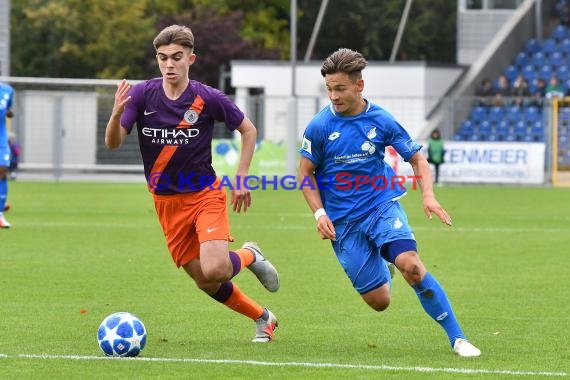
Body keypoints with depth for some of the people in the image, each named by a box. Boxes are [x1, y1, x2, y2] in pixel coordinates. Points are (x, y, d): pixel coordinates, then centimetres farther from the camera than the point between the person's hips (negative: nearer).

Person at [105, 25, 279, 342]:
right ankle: (262, 318, 29)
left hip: (205, 194, -3)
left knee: (214, 270, -23)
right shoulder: (143, 95, -8)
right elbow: (113, 143, -14)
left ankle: (249, 257, 13)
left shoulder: (208, 99, -12)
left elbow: (248, 130, 4)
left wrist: (242, 179, -1)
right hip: (167, 202, 3)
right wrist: (117, 114, -35)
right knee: (204, 281, 4)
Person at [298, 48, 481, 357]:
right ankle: (380, 266, 37)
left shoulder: (381, 121, -6)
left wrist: (428, 196, -13)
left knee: (410, 265, -27)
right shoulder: (319, 126, -7)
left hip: (382, 206, 0)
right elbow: (306, 172, 4)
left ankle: (457, 338, -17)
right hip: (343, 221, 1)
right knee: (378, 300, -2)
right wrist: (320, 214, -8)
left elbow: (417, 159, 4)